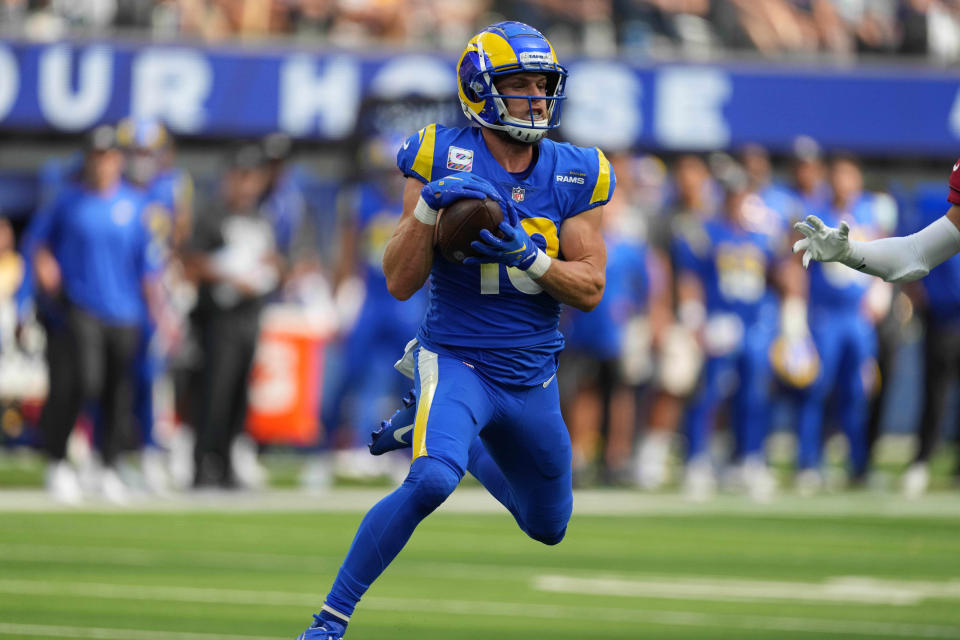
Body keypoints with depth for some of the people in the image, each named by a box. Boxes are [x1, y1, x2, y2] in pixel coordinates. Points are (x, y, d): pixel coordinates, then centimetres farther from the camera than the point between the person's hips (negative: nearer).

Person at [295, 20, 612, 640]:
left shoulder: (573, 176, 0)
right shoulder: (445, 162, -10)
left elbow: (590, 288, -3)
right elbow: (400, 283, -11)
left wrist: (525, 254, -20)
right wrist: (429, 206, -26)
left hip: (532, 377, 5)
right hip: (456, 361, -5)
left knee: (548, 527, 19)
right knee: (430, 482, -32)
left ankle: (460, 444, 45)